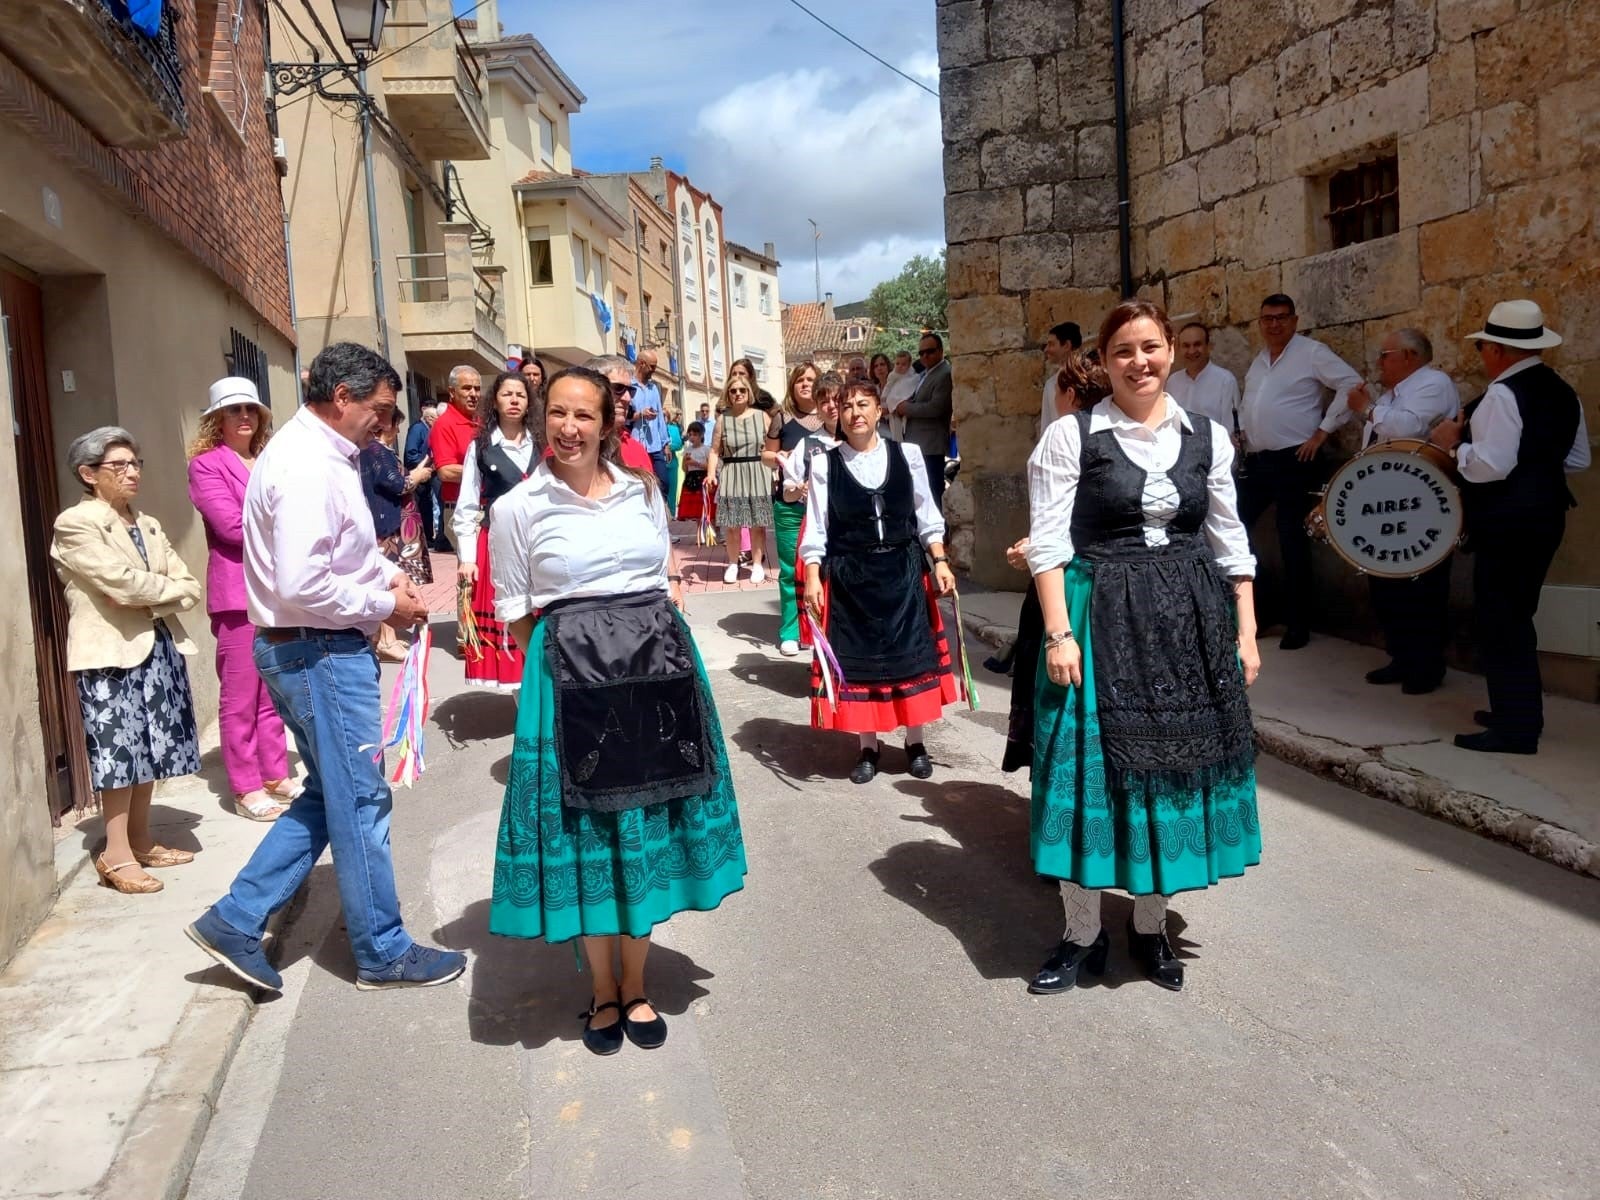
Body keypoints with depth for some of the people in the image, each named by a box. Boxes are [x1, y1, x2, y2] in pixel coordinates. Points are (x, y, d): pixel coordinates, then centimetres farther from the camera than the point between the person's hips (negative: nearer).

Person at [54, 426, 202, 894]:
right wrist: (171, 587, -3)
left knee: (149, 749, 11)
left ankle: (141, 842, 23)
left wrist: (149, 598, -9)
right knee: (119, 752, -3)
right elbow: (121, 582, -17)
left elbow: (190, 590, 8)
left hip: (160, 647, 7)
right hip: (110, 652, -6)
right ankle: (116, 855, 5)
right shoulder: (74, 525, -5)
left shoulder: (148, 525, 15)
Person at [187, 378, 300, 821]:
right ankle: (246, 789, 8)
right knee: (240, 695, 0)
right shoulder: (206, 464, -4)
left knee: (273, 690, 12)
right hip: (238, 592, -6)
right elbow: (232, 525, -14)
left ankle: (275, 775, 21)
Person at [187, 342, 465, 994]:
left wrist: (388, 572, 9)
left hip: (304, 648, 11)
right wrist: (386, 605, -16)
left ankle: (236, 920, 23)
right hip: (322, 652, -10)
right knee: (360, 800, 2)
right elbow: (302, 587, -29)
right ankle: (383, 952, 17)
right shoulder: (310, 467, -21)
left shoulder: (317, 453, 12)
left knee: (330, 794, 19)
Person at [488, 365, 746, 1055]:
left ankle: (635, 984, 27)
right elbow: (518, 618, 2)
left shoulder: (644, 491, 7)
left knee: (647, 823, 10)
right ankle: (604, 991, 25)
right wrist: (566, 663, -1)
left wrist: (657, 622, 5)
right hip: (569, 675, -3)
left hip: (657, 666, 3)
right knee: (585, 830, 5)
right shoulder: (519, 508, -1)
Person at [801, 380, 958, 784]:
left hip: (904, 571, 1)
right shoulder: (825, 463, -3)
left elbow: (926, 515, 7)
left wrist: (939, 561, 1)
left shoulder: (907, 454, 2)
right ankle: (868, 748, 21)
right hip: (850, 577, -1)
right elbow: (816, 527, -1)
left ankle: (915, 743, 25)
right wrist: (812, 578, -7)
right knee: (857, 658, 6)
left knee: (910, 654, 8)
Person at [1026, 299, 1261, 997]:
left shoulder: (1206, 436, 7)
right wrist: (1059, 633, -15)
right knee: (1093, 771, 1)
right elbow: (1047, 542, -8)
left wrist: (1245, 633, 7)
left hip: (1190, 623, 4)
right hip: (1100, 621, -3)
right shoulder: (1072, 436, -4)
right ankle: (1082, 935, 17)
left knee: (1172, 769, 10)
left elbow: (1229, 542, 11)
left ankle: (1150, 926, 27)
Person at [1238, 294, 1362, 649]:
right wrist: (1240, 432, 11)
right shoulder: (1259, 359, 16)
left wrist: (1322, 431, -15)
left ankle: (1297, 625, 9)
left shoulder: (1312, 352, -7)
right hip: (1255, 460, 7)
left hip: (1293, 462, -7)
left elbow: (1351, 384, -14)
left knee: (1292, 543, -1)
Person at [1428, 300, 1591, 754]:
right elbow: (1578, 459, 17)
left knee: (1498, 620, -3)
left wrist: (1455, 443, -9)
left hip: (1507, 522, -9)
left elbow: (1491, 464, -24)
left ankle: (1514, 728, 1)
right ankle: (1520, 711, 27)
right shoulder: (1563, 392, 11)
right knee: (1516, 615, 19)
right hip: (1545, 514, 9)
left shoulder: (1503, 394, -18)